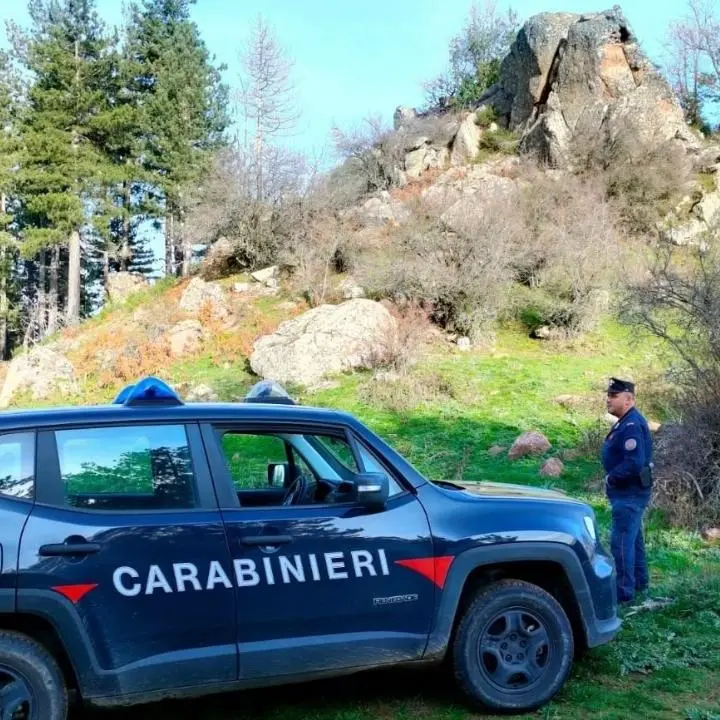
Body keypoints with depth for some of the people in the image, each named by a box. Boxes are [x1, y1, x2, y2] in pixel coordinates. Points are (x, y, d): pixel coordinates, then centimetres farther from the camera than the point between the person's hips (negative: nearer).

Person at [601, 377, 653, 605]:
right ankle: (639, 582, 34)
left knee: (621, 541, -7)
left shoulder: (632, 425, -22)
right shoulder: (626, 422, 11)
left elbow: (634, 464, -30)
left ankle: (624, 592, -1)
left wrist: (611, 479, -18)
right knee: (633, 538, 21)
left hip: (629, 494, -11)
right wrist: (613, 479, 9)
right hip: (629, 492, 11)